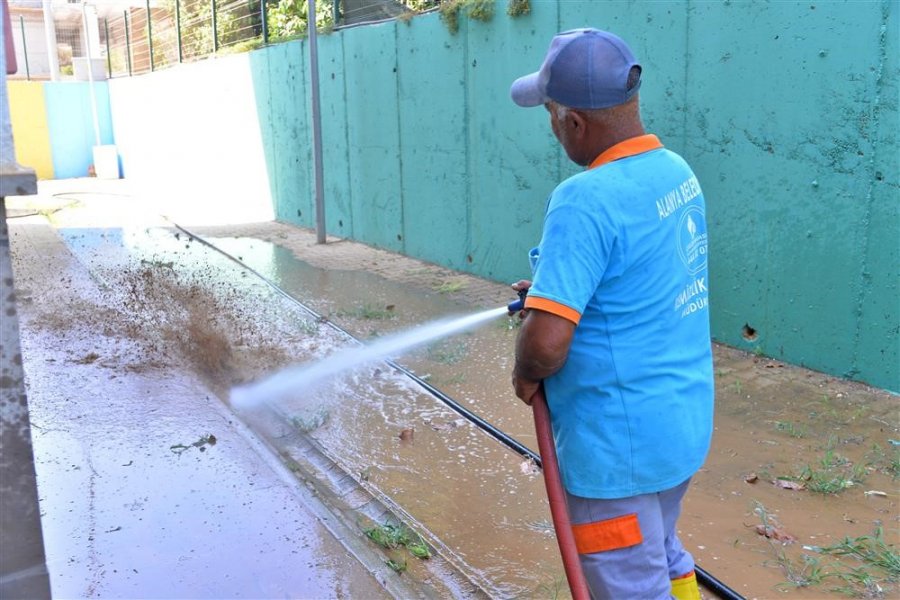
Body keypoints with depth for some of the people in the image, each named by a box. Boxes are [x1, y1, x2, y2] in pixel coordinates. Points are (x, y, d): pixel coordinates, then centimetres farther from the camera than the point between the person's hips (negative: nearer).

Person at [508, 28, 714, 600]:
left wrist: (526, 375, -10)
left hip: (620, 440, -8)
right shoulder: (677, 170, 2)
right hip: (685, 419, 9)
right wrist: (557, 286, 18)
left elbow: (547, 342, -31)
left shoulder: (587, 199, -26)